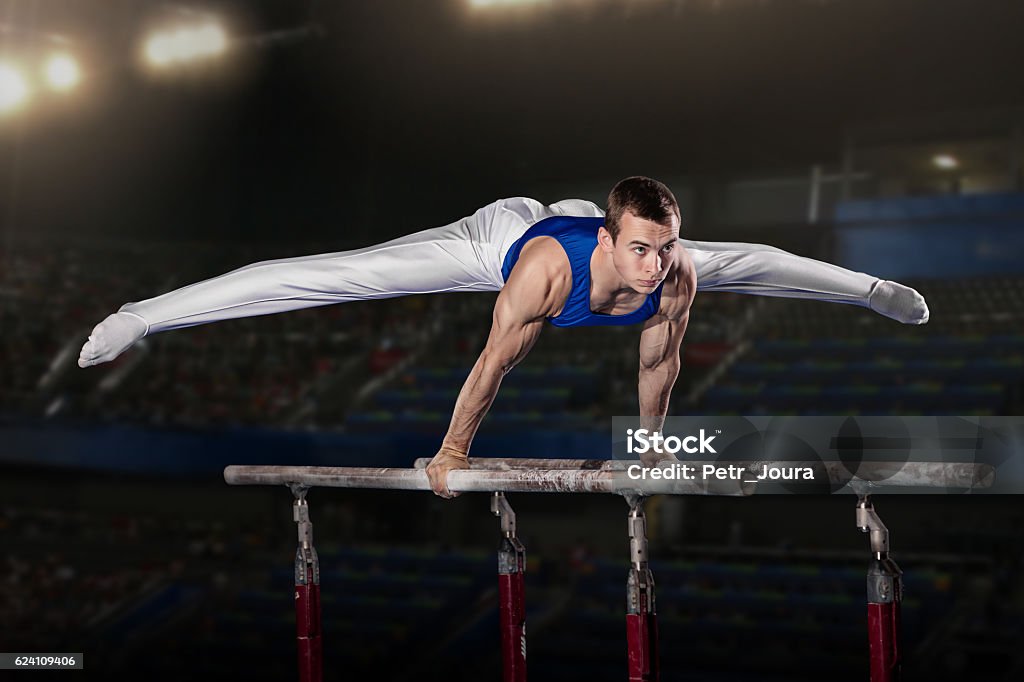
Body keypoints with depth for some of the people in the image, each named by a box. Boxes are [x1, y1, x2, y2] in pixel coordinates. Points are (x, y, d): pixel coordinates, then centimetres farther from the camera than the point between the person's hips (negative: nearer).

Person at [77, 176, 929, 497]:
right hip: (500, 235, -4)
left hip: (570, 216, 5)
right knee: (335, 275, -13)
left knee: (743, 262, 19)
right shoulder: (545, 267, -46)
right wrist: (453, 451, -20)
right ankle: (140, 317, -10)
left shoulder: (674, 273, -35)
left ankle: (870, 287, 48)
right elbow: (494, 363, -33)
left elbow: (661, 362, -15)